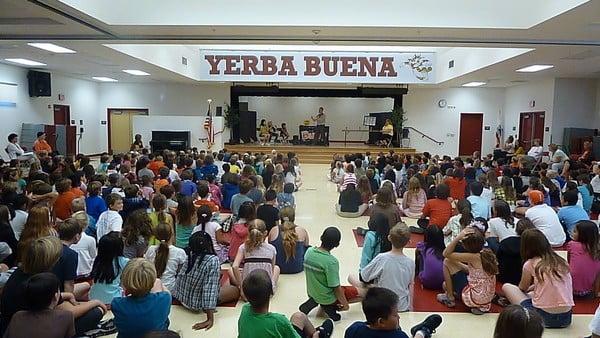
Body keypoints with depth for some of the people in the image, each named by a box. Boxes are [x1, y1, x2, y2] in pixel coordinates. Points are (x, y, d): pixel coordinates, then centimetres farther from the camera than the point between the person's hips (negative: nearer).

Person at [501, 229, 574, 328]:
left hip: (544, 317, -6)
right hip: (567, 318, 6)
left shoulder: (530, 264, -5)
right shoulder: (562, 262, 8)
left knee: (506, 287, 10)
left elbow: (522, 289, 11)